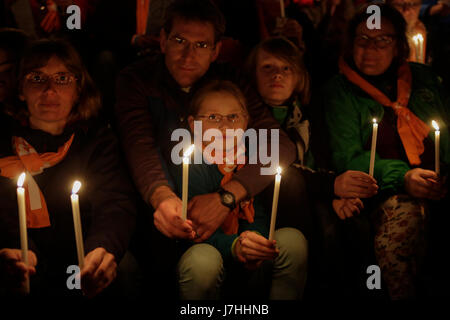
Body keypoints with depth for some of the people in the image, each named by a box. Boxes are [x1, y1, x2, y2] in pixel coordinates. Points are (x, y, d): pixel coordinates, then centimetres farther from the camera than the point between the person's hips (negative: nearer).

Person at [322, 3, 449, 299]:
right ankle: (406, 295, -19)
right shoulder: (340, 91, 7)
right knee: (404, 213, -36)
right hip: (390, 191, -3)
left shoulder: (423, 78, 18)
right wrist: (403, 177, -19)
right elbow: (348, 159, -2)